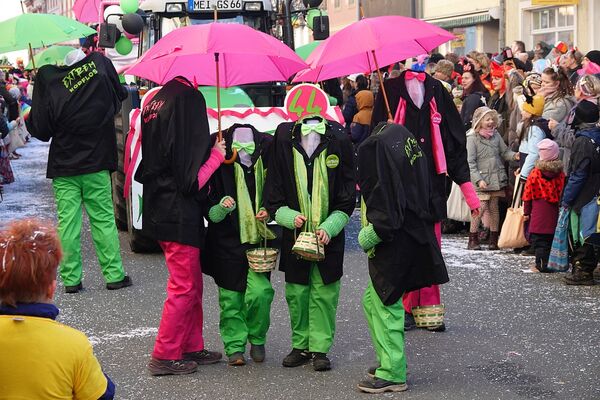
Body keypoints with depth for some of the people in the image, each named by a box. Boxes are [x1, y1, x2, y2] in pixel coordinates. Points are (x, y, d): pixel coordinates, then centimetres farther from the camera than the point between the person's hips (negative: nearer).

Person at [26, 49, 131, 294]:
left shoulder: (46, 77, -12)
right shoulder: (100, 63, -8)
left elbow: (40, 129, -7)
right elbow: (119, 97, 9)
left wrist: (27, 119, 11)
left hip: (64, 166, -1)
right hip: (97, 163, 1)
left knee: (68, 222, 5)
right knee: (104, 219, 8)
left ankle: (71, 279, 8)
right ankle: (114, 275, 10)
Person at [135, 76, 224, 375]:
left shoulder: (153, 108, 6)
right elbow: (192, 182, -20)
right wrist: (216, 155, -5)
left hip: (160, 213, 9)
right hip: (180, 219, -9)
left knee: (192, 283, 18)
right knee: (184, 287, 2)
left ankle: (191, 347, 26)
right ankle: (164, 356, 8)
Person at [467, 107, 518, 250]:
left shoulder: (496, 135, 9)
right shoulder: (472, 138, -8)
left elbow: (504, 152, 15)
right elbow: (470, 162, -10)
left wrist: (514, 155, -8)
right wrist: (478, 179, -17)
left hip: (496, 178, 5)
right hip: (482, 180, -5)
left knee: (494, 208, 9)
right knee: (481, 207, -11)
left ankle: (494, 239, 16)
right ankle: (473, 239, 1)